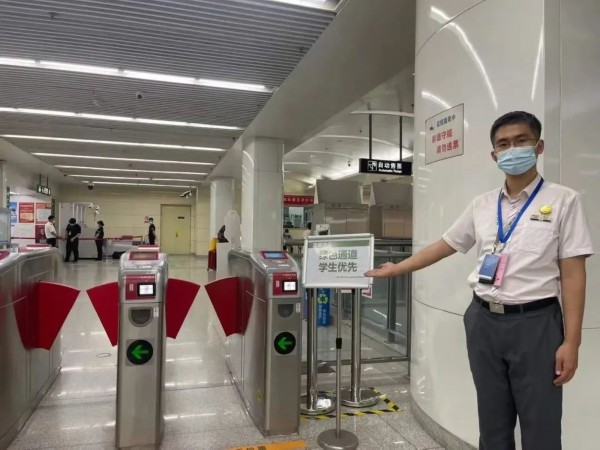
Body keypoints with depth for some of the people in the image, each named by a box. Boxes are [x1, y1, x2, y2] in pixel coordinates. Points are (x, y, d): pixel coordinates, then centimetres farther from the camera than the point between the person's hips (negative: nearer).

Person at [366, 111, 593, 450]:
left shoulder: (563, 200, -4)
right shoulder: (482, 205, 7)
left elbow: (573, 274, -7)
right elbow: (445, 246, 15)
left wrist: (571, 341, -11)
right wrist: (396, 269, 16)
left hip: (535, 322, -3)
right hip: (484, 321, 4)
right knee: (492, 422, 16)